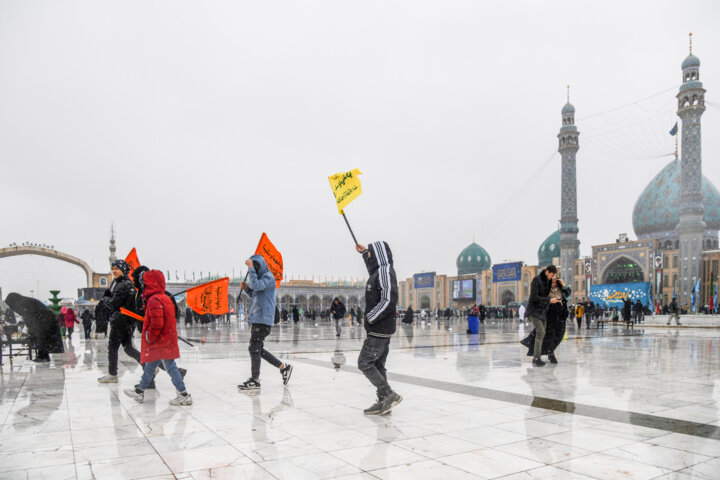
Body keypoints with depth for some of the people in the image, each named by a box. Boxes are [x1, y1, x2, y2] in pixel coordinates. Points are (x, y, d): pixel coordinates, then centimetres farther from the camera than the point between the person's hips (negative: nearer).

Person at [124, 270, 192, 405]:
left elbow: (157, 323, -26)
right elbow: (171, 319, 22)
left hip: (161, 343, -10)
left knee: (171, 368, -6)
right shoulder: (165, 298, 14)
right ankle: (139, 391, 34)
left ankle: (184, 395, -2)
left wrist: (149, 337, -12)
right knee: (150, 366, 20)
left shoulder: (154, 300, -18)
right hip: (167, 340, 10)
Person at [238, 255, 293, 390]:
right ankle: (284, 367, 20)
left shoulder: (268, 277, -9)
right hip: (256, 319, 10)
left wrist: (251, 268, -20)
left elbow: (257, 286, -26)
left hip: (263, 319, -10)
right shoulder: (261, 277, 21)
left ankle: (255, 380, -1)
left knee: (254, 348, -8)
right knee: (258, 349, 12)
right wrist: (246, 288, 10)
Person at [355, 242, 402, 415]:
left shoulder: (385, 271, -16)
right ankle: (383, 402, 15)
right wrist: (364, 253, 44)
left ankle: (389, 394, -6)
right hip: (382, 329, 10)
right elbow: (372, 269, 41)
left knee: (364, 363, -7)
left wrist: (370, 317, -18)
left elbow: (389, 300, -25)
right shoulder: (380, 271, 13)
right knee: (378, 364, 11)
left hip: (379, 330, -10)